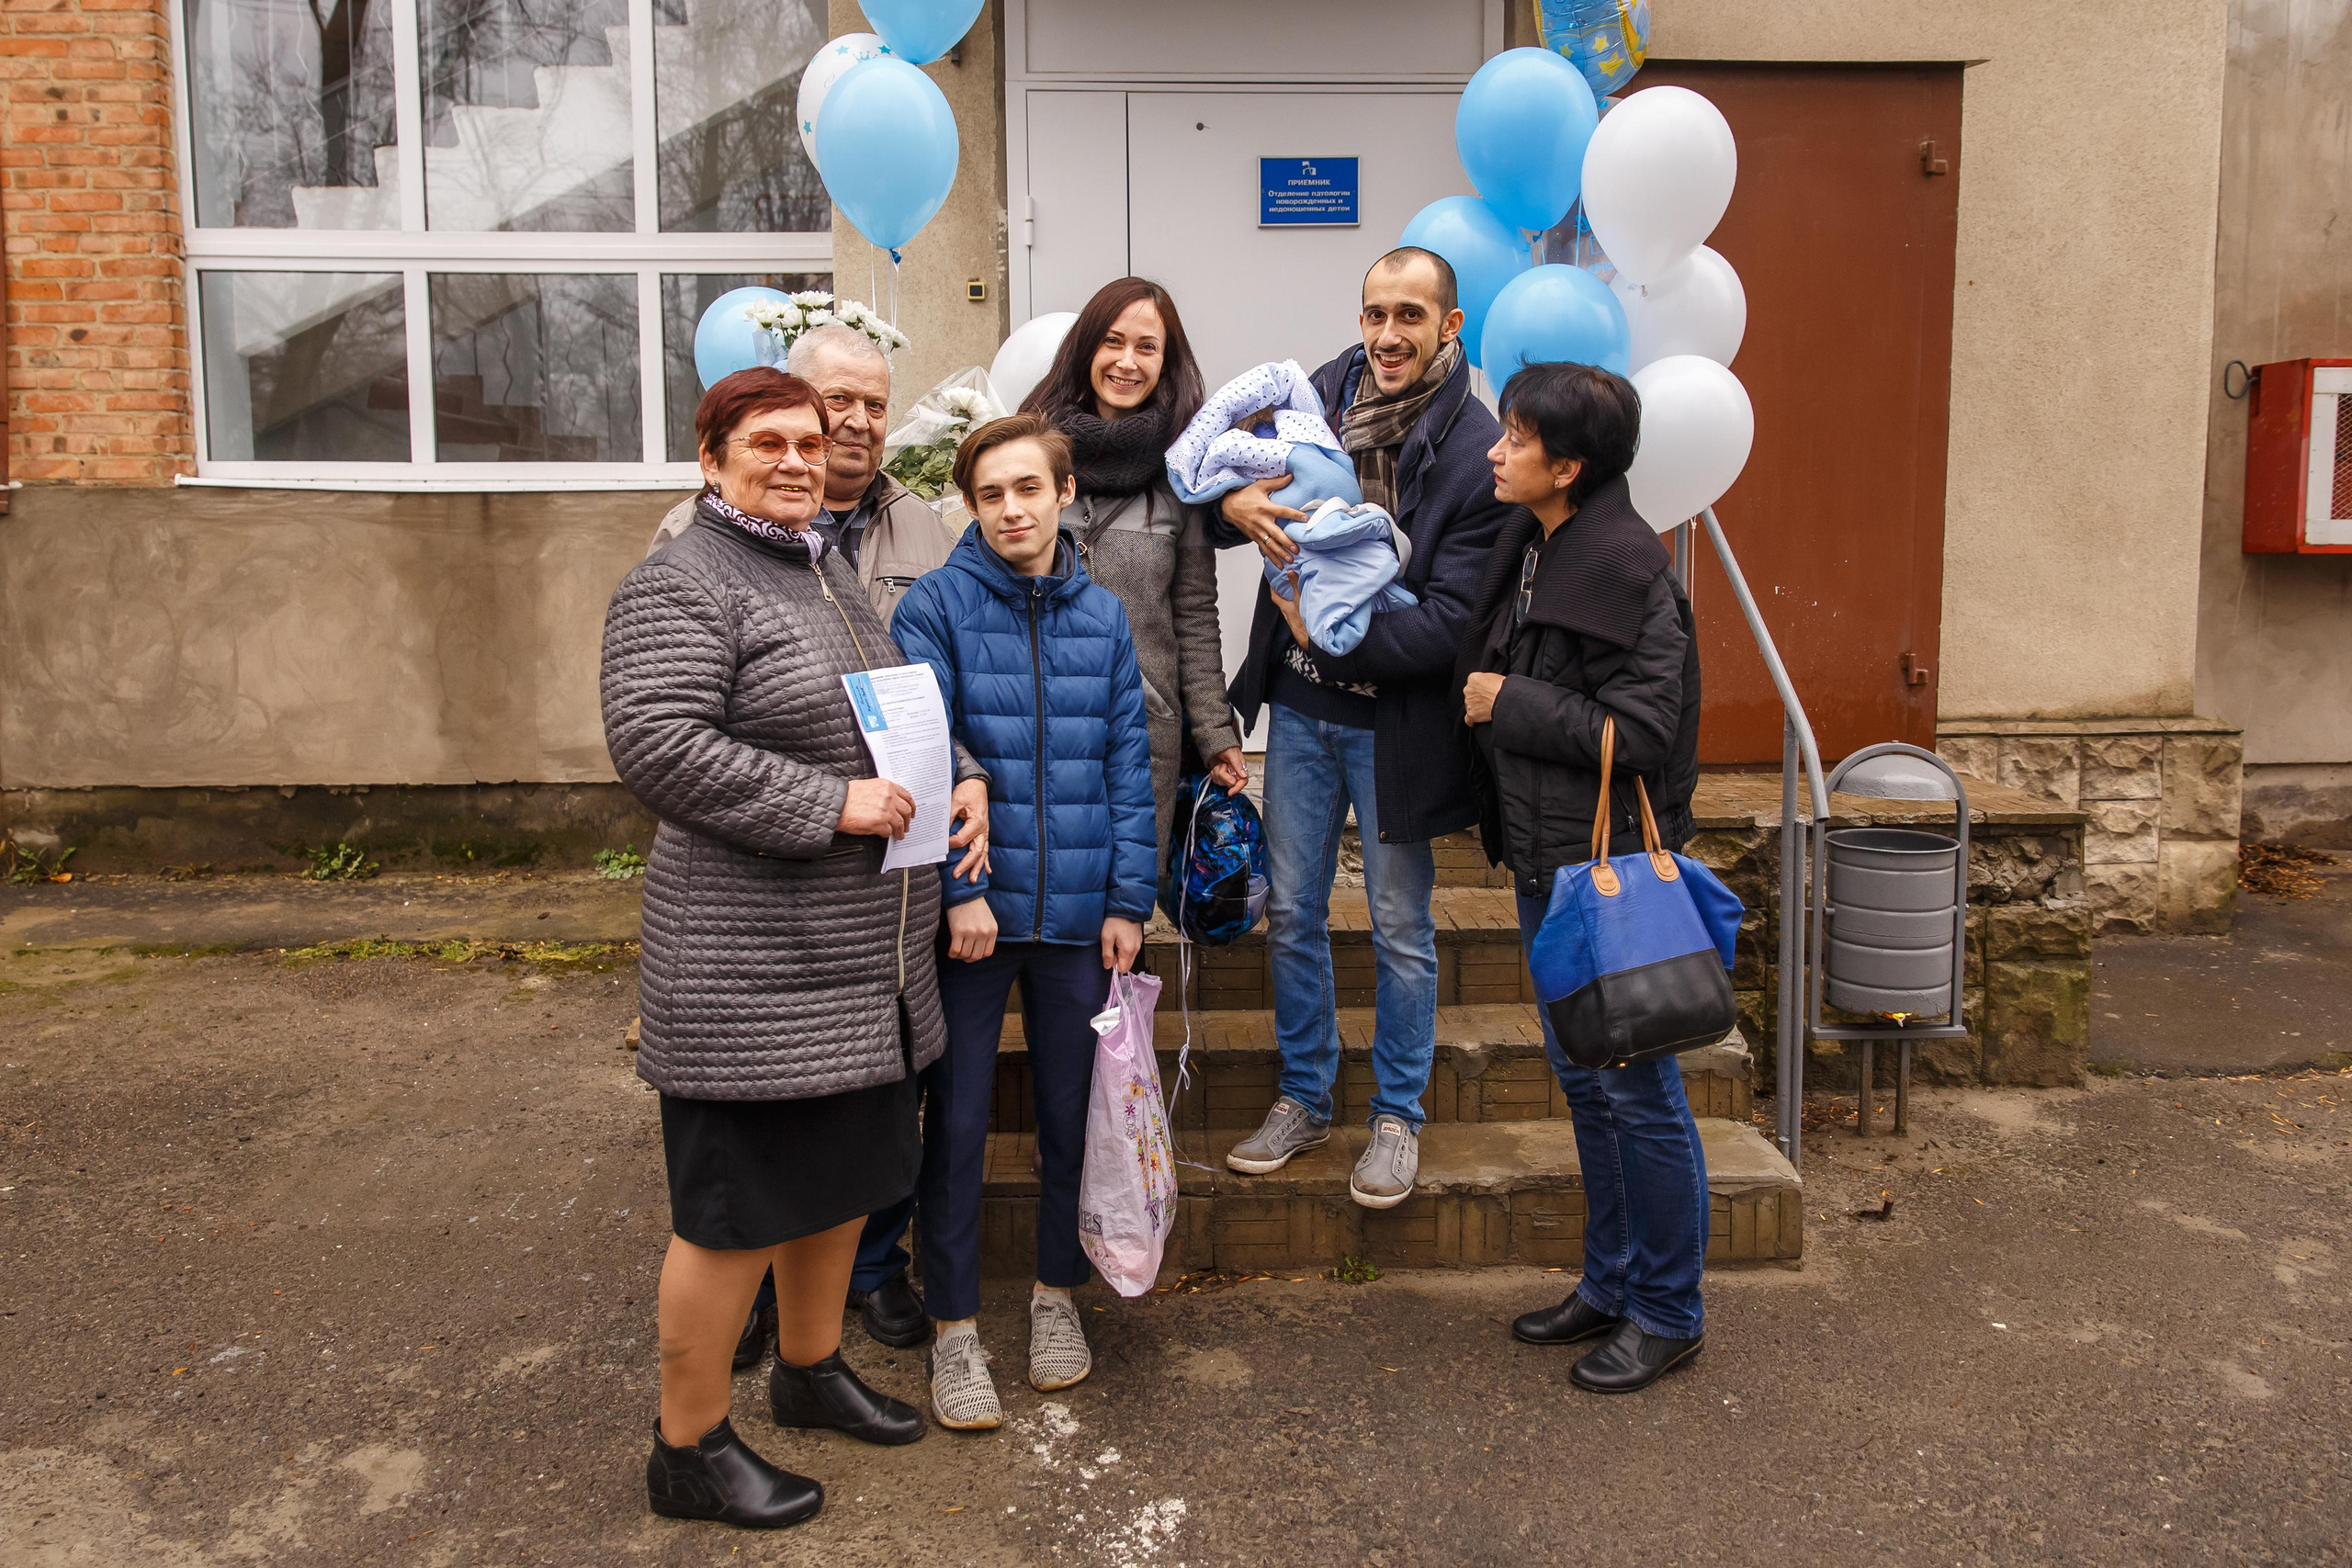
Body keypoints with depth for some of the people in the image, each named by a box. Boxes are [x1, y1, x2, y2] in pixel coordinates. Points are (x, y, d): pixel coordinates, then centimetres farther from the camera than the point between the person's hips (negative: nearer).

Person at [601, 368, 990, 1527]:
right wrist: (831, 806, -23)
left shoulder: (827, 575, 15)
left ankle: (811, 1369, 40)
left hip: (862, 959, 9)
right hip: (752, 969, -9)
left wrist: (960, 778, 5)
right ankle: (690, 1449, 18)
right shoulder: (681, 586, -13)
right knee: (740, 1205, 1)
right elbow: (656, 747, -24)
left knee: (843, 1172, 20)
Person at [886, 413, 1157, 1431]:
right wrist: (959, 886, -17)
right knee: (957, 1120, 5)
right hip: (972, 908, -3)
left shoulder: (1103, 615, 6)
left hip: (1077, 913, 3)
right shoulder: (936, 607, -5)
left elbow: (1128, 764, 6)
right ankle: (953, 1327, 20)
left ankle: (1057, 1295, 34)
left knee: (1071, 1110, 14)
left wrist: (1127, 899, 1)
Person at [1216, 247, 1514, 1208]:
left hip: (1396, 722, -4)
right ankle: (1304, 1099, 33)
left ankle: (1398, 1116, 28)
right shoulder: (1316, 397, -1)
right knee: (1291, 912, 14)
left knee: (1401, 928, 9)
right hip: (1299, 707, 4)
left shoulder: (1479, 452, -15)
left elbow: (1449, 622, -18)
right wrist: (1236, 505, -14)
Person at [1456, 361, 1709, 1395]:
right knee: (1582, 1080, 18)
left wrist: (1511, 705, -16)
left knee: (1638, 1093, 3)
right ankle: (1611, 1283, 33)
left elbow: (1642, 731, -21)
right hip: (1544, 862, 9)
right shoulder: (1531, 551, 9)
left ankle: (1668, 1312, 19)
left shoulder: (1628, 568, -18)